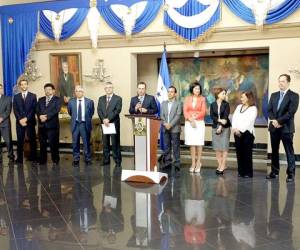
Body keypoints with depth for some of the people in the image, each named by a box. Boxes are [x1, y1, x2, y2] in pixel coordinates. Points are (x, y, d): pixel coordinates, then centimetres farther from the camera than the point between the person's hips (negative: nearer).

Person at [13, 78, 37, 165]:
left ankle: (33, 157, 10)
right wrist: (20, 119, -10)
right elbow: (15, 110, 4)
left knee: (32, 140, 2)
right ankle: (19, 158, 5)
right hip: (19, 122, 1)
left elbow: (34, 109, -2)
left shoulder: (33, 96, 6)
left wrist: (26, 118, -12)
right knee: (20, 140, 1)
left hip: (30, 121, -1)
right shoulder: (16, 97, 11)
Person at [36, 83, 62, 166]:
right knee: (42, 144, 7)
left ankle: (55, 160, 5)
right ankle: (42, 160, 16)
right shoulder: (41, 100, 18)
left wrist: (46, 116, -17)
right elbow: (37, 110, 7)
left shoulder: (57, 100, 4)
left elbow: (56, 110, -10)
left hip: (52, 125, -4)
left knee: (53, 143, -4)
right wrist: (40, 116, -14)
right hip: (42, 125, 4)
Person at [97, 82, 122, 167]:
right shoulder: (101, 99, 14)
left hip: (114, 123, -4)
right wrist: (103, 119, -11)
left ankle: (117, 160, 3)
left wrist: (108, 119, -16)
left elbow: (117, 110, -9)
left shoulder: (118, 99, 1)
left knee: (115, 143, -3)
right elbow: (99, 110, 5)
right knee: (105, 143, 7)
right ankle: (106, 160, 14)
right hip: (104, 123, 4)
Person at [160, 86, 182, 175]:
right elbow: (161, 115, 9)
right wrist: (165, 123, -9)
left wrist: (170, 124, -17)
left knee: (176, 148, -2)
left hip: (175, 129, -4)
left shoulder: (178, 103, 2)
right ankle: (167, 163, 15)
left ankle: (177, 165, 1)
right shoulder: (163, 103, 16)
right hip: (165, 129, 4)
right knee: (166, 147, 7)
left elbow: (178, 116, -8)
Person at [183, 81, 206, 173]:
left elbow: (203, 112, -2)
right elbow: (185, 111, 2)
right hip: (189, 123, 1)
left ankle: (198, 163, 6)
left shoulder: (202, 99, 4)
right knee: (192, 143, 2)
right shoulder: (187, 98, 9)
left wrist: (194, 117, -12)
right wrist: (191, 119, -12)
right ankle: (193, 163, 7)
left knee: (199, 143, -3)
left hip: (199, 123, -1)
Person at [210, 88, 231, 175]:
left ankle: (222, 166, 2)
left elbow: (226, 116, -9)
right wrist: (219, 120, -19)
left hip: (225, 127, -2)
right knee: (217, 148, 5)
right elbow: (212, 116, -3)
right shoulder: (213, 105, 6)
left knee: (224, 147, -4)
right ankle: (219, 165, 13)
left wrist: (221, 127, -15)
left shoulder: (226, 104, -1)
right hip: (215, 127, 2)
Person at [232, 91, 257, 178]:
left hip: (247, 132, -5)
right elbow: (234, 118, 8)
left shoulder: (253, 109, -1)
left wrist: (240, 130, -18)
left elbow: (249, 121, -11)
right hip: (237, 133, 5)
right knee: (239, 153, 6)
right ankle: (241, 171, 13)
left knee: (247, 153, -3)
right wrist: (234, 128, -8)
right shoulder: (239, 106, 17)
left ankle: (248, 173, 4)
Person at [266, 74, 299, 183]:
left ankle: (291, 174, 4)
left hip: (286, 128, -5)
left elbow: (291, 112, -13)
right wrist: (273, 120, -9)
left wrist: (279, 121, -16)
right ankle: (274, 171, 19)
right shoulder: (274, 95, 14)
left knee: (289, 152, -1)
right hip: (274, 127, 5)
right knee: (274, 151, 10)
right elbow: (269, 110, 8)